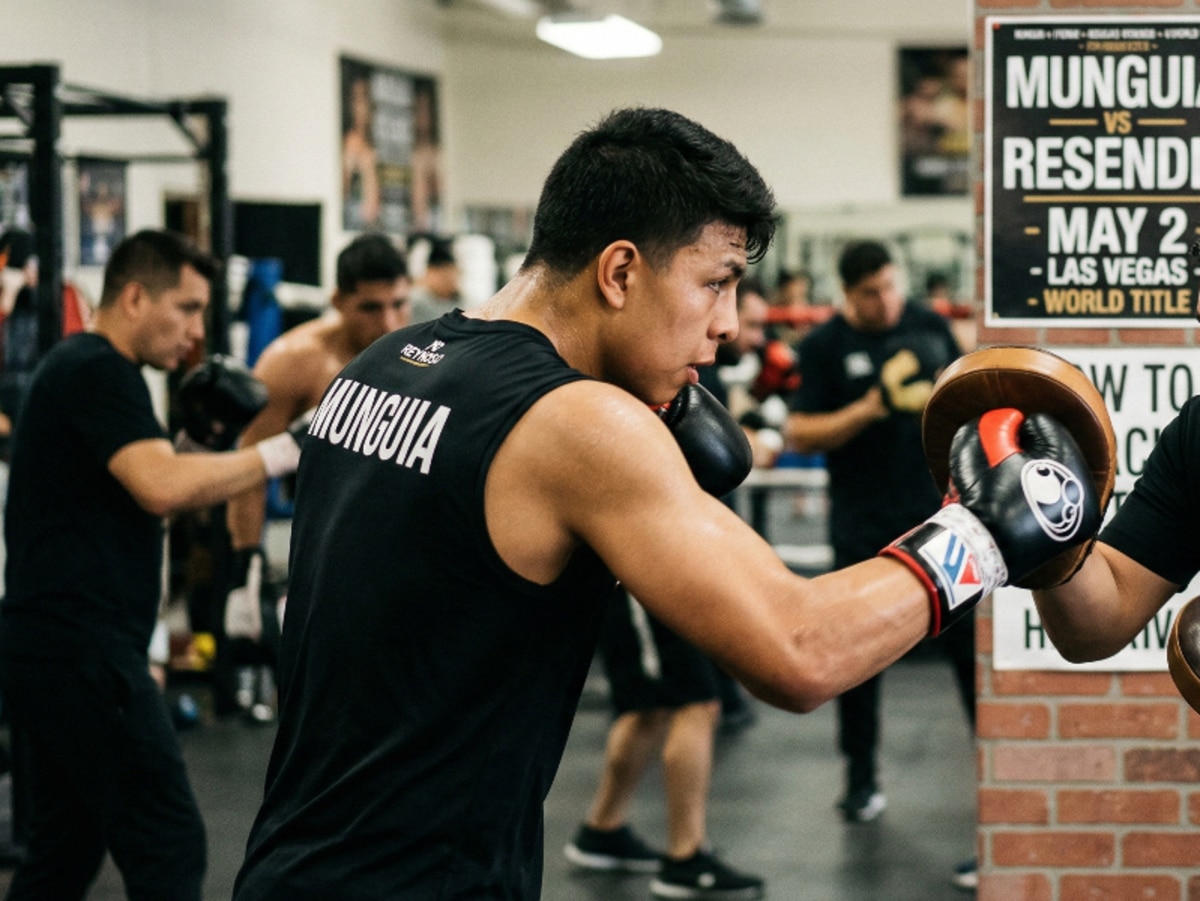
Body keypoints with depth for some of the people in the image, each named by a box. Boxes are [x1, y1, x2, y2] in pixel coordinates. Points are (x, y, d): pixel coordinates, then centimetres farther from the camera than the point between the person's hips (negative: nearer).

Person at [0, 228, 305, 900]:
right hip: (81, 650, -11)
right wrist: (281, 453, -20)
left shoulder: (85, 368, 21)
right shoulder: (98, 371, -11)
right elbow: (161, 487, -25)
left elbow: (146, 492, 23)